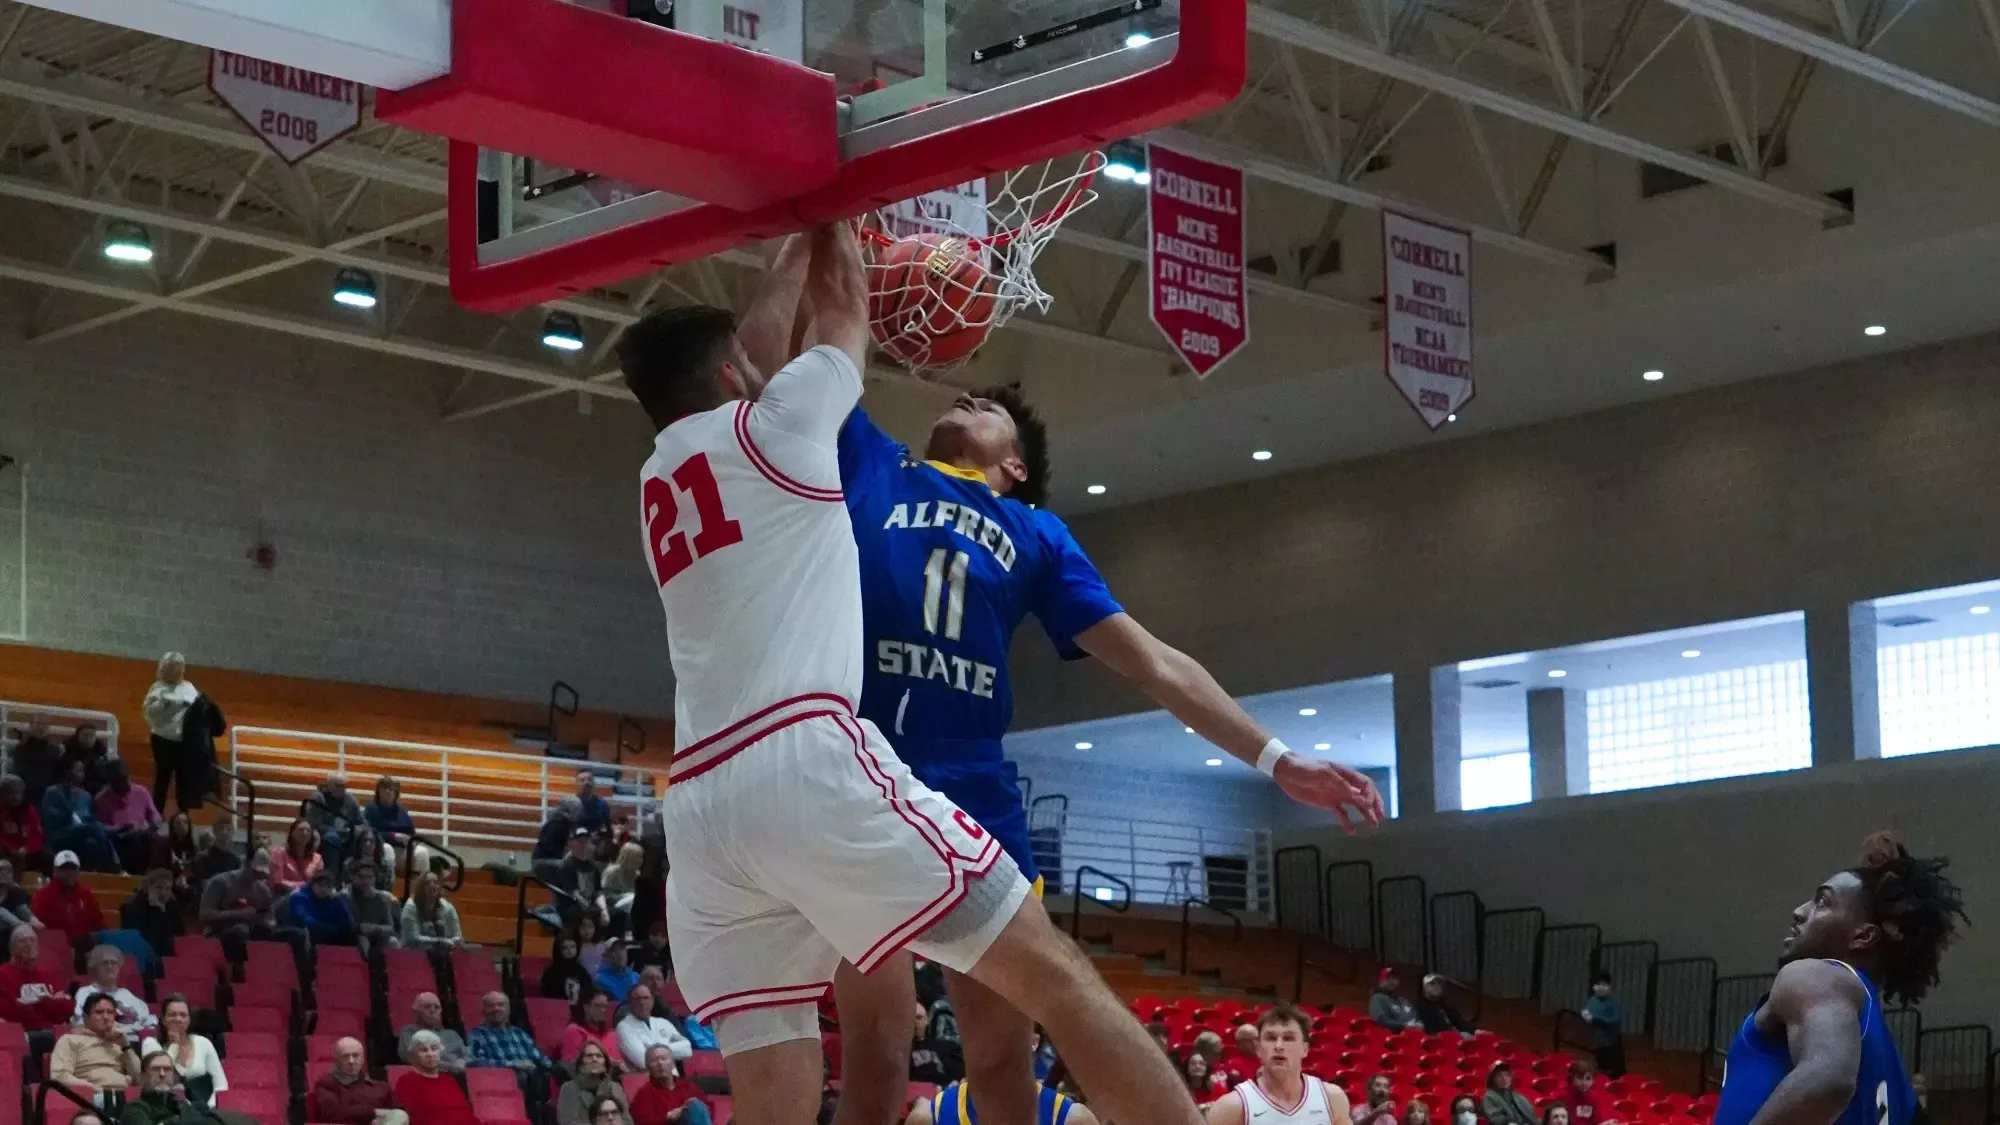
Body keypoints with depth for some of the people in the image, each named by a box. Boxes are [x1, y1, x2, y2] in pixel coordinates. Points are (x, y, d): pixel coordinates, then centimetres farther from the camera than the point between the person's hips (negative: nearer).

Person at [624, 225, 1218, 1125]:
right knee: (1057, 977, -6)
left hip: (701, 811, 7)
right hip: (808, 762, -6)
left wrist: (802, 233, 51)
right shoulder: (774, 423, 9)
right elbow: (840, 312, 29)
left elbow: (769, 328, 40)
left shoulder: (656, 482, 25)